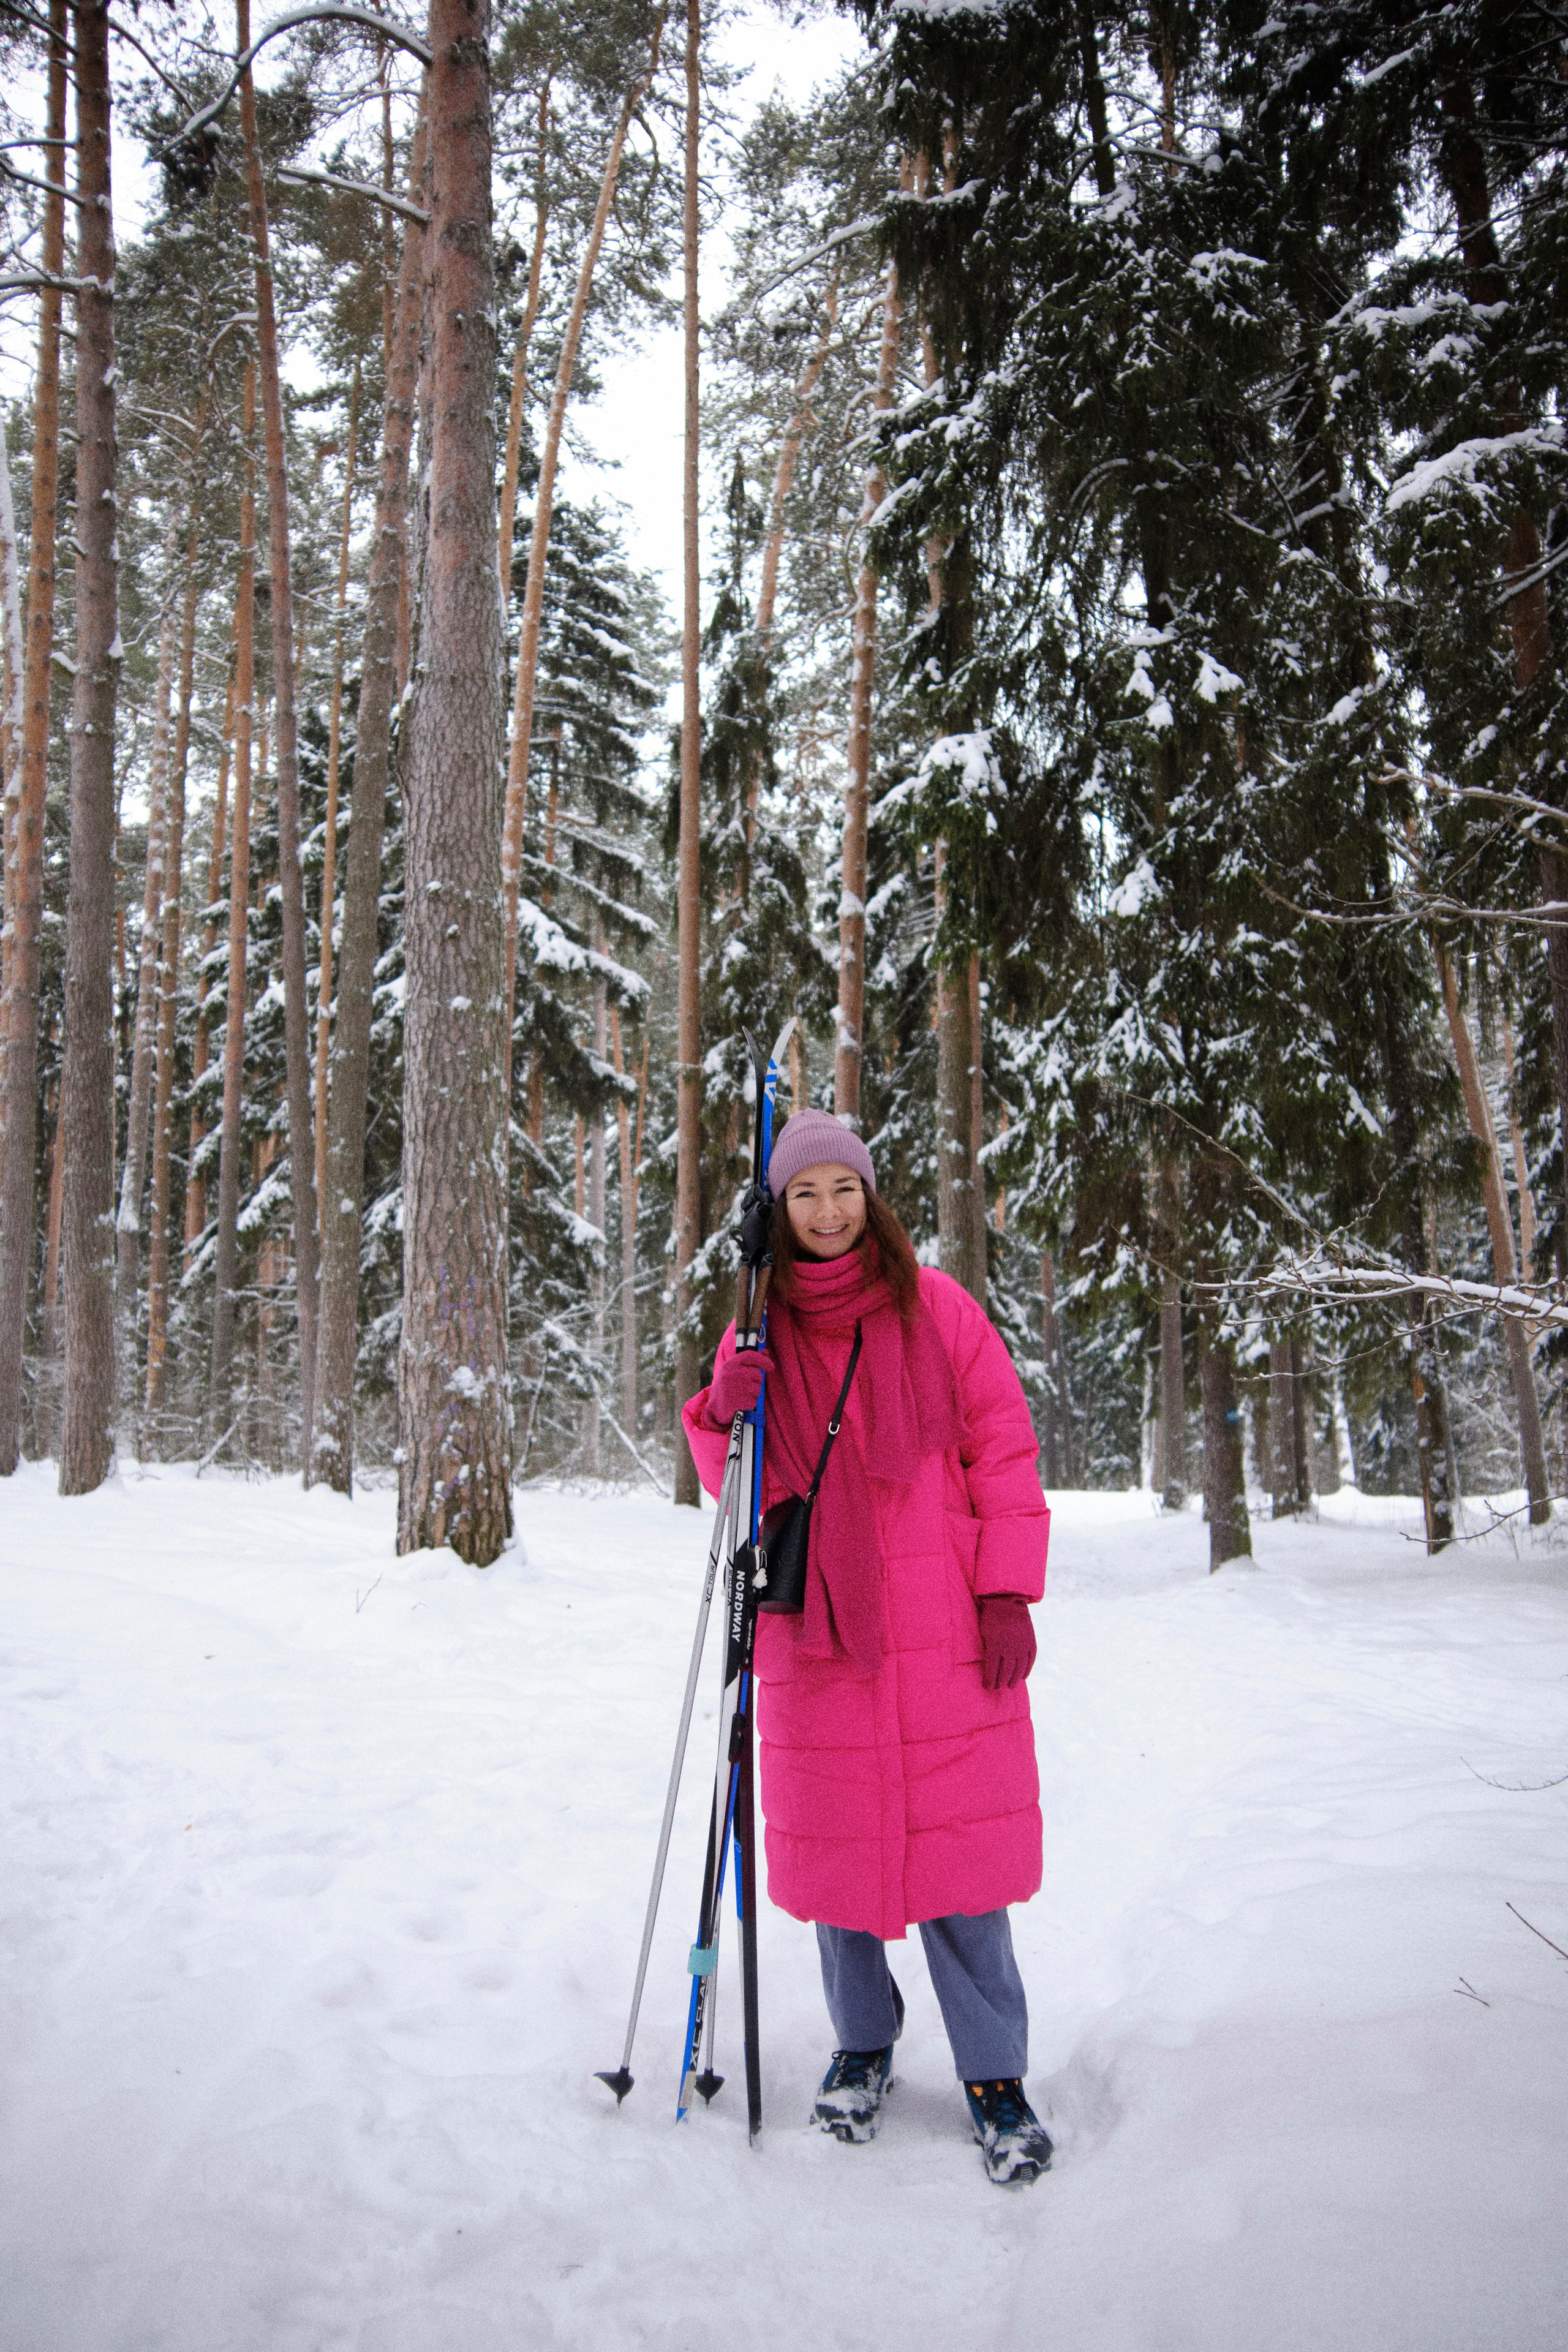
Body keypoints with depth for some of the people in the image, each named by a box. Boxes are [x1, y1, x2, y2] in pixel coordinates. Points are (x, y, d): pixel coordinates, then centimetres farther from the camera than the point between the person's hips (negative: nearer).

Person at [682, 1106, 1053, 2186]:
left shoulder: (935, 1305, 2)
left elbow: (1004, 1447, 1)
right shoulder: (759, 1326, 7)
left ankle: (996, 2073, 14)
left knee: (956, 1838, -1)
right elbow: (741, 1488, 8)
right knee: (835, 1840, 9)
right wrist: (727, 1417, -13)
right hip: (815, 1631, 2)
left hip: (942, 1628, -2)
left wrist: (1008, 1592, -5)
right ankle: (863, 2045, 31)